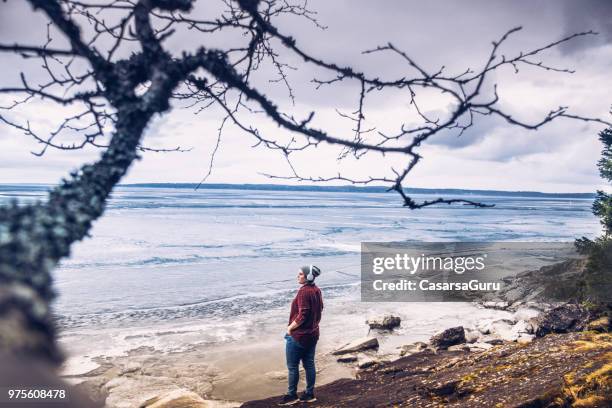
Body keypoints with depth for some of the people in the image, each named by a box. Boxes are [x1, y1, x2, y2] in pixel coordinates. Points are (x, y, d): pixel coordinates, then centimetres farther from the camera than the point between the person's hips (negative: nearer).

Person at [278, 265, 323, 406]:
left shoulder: (303, 291, -22)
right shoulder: (317, 290, 5)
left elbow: (302, 315, -24)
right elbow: (319, 309, 15)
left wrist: (290, 327, -12)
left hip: (298, 335, -9)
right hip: (312, 333, 9)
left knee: (292, 366, 4)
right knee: (309, 364, 14)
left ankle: (292, 396, 14)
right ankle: (309, 394, 21)